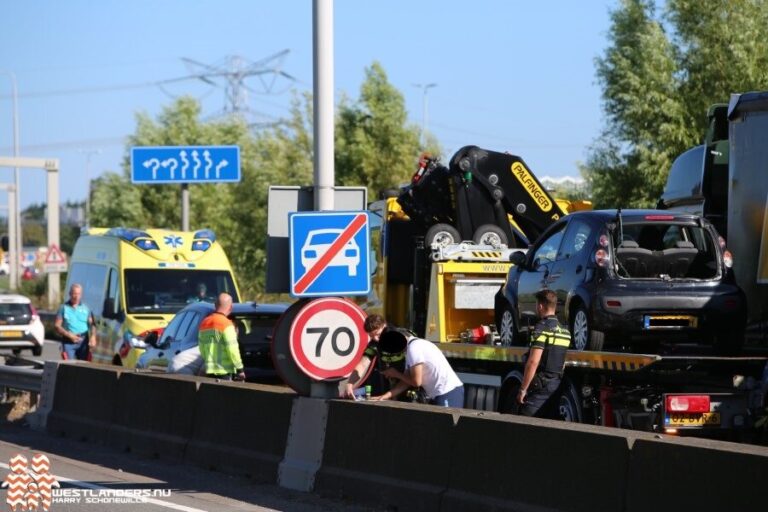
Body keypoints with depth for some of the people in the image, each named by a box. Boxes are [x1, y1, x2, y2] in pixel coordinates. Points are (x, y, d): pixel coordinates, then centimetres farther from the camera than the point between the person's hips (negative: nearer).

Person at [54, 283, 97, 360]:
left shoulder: (86, 308, 10)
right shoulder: (64, 308, 3)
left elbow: (92, 324, 5)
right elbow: (57, 326, 0)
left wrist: (93, 336, -15)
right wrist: (69, 335, -13)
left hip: (83, 342, 2)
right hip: (68, 342, -2)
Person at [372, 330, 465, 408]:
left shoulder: (414, 348, -16)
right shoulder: (412, 345, 14)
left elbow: (416, 381, -15)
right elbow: (407, 381, 12)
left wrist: (396, 374, 2)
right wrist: (387, 395, 1)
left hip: (448, 395, -10)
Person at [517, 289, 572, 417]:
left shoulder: (542, 328, -14)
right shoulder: (564, 331, 12)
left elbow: (533, 362, -20)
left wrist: (523, 389, -16)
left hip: (540, 384, -8)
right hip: (556, 383, 8)